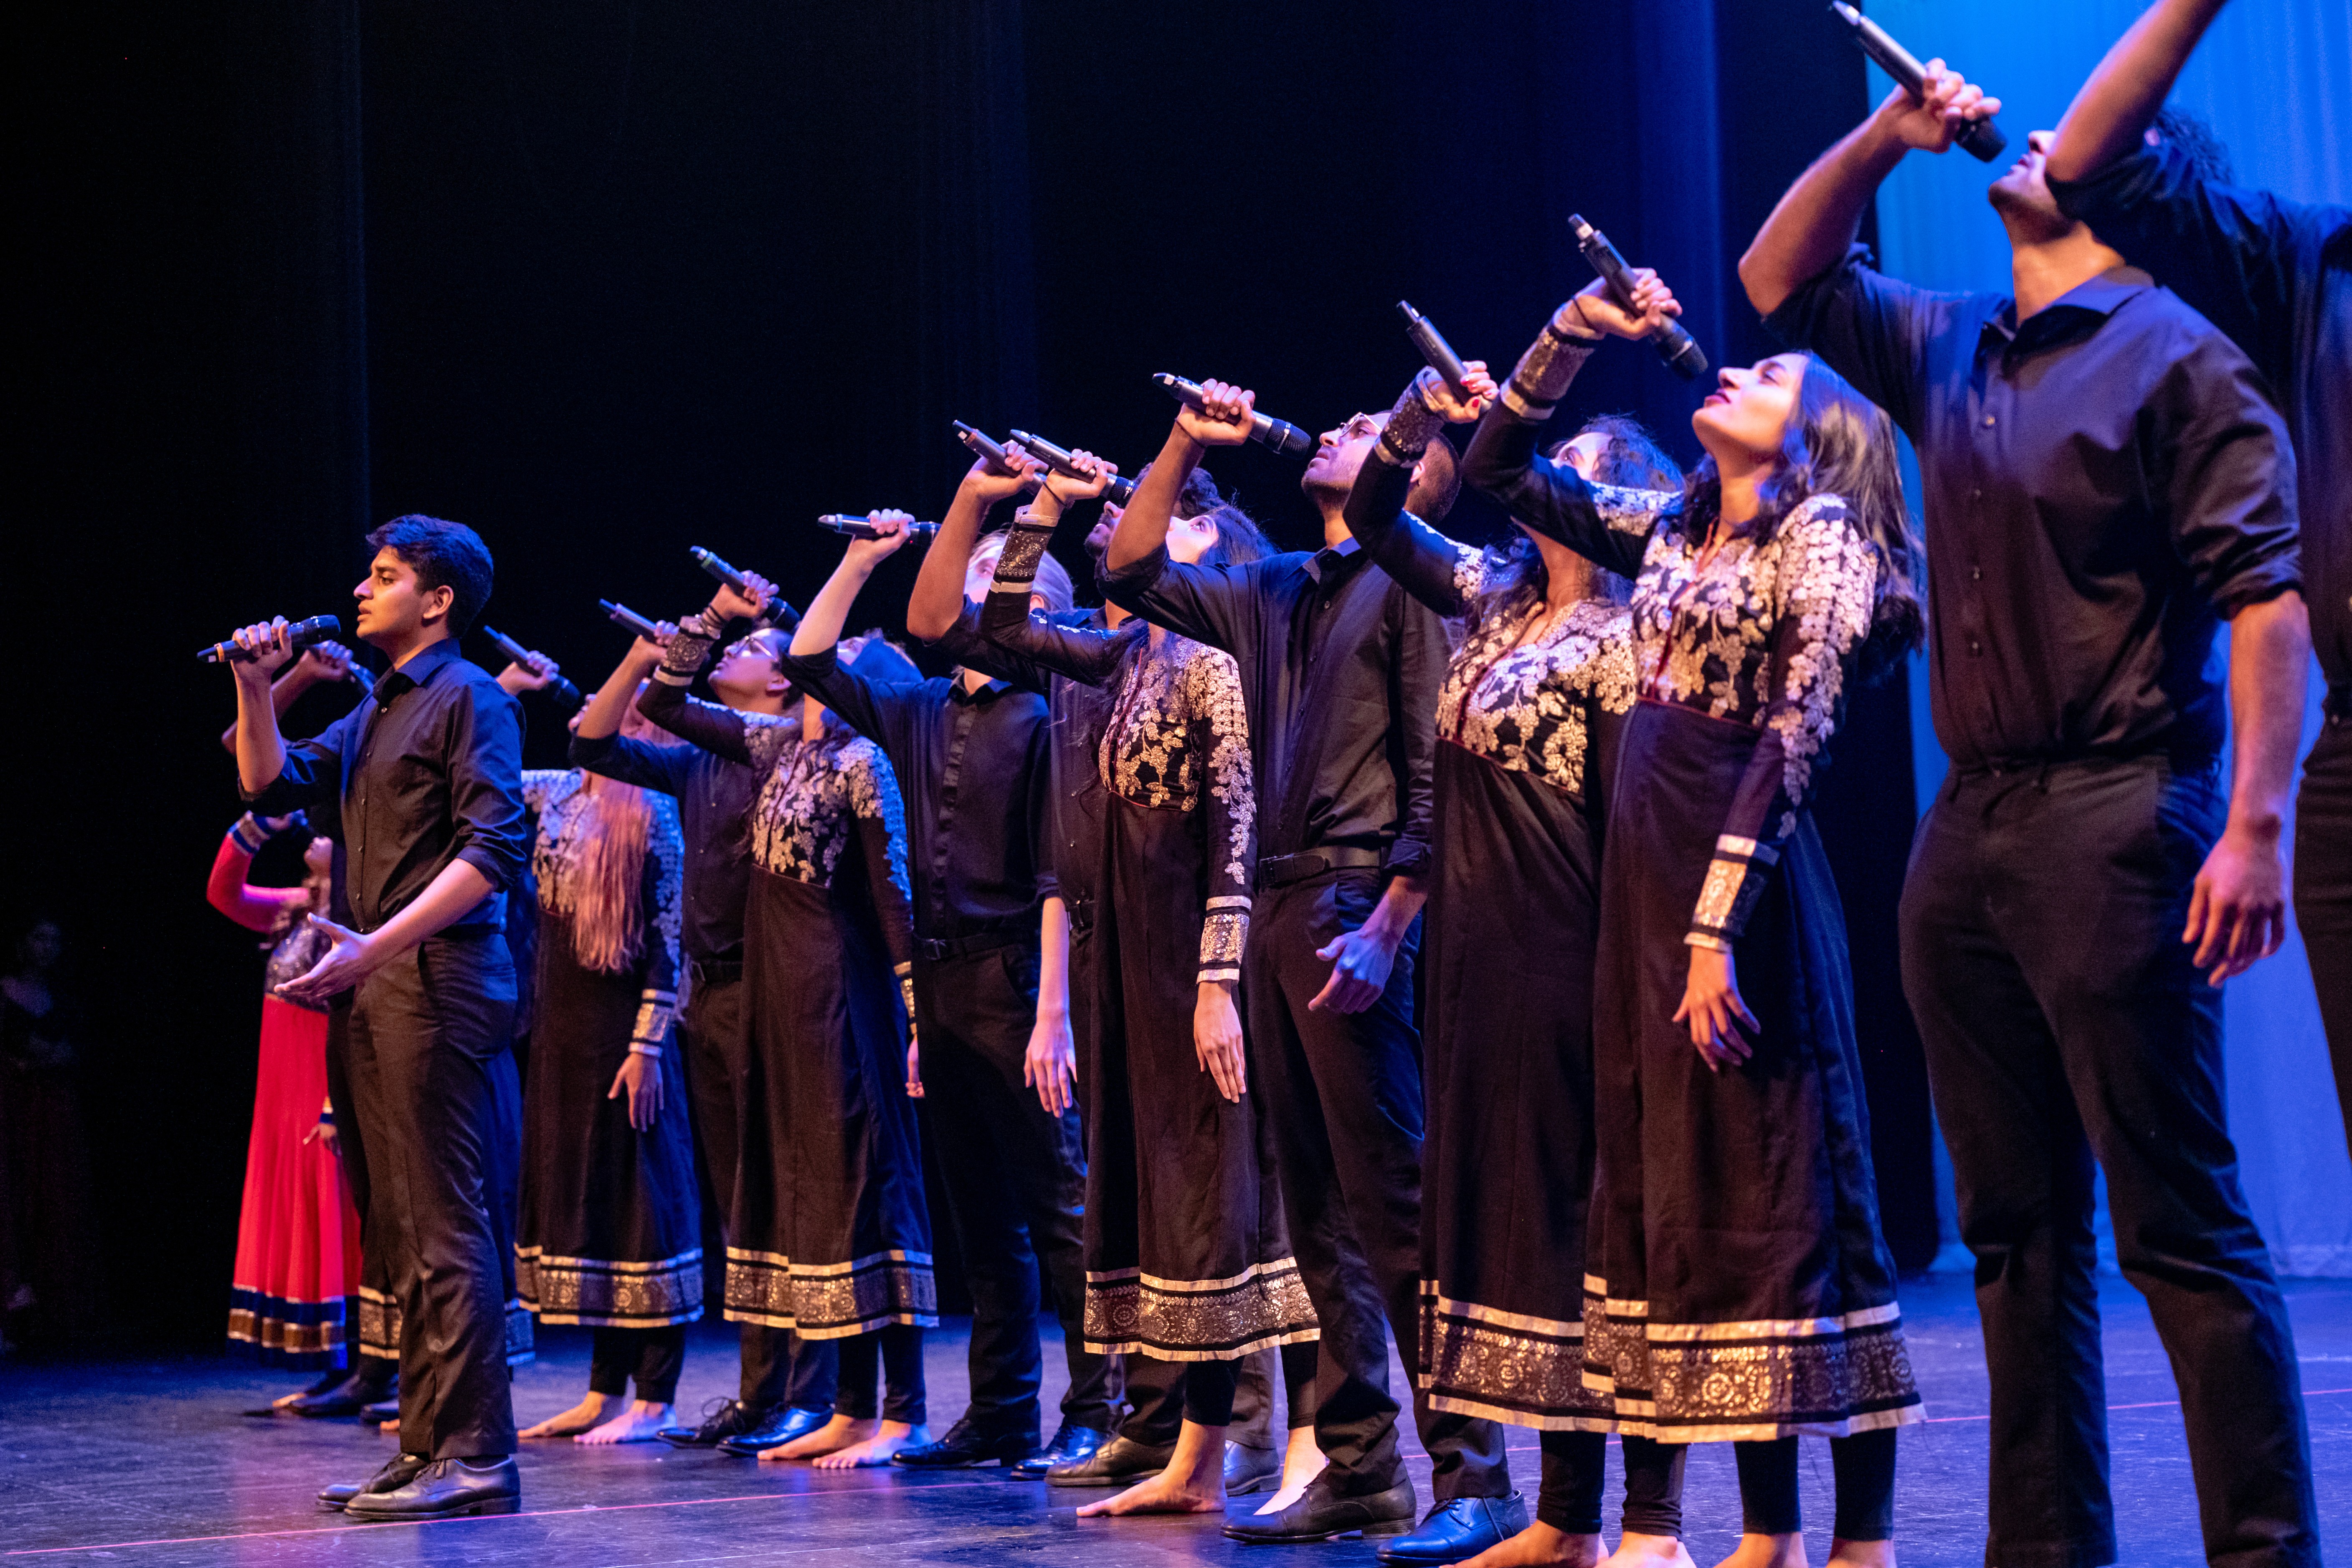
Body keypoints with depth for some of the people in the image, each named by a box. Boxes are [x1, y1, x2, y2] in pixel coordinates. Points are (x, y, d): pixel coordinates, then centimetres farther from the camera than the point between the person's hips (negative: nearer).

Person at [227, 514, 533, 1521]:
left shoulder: (468, 698, -6)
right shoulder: (374, 714, 22)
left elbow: (494, 846, -17)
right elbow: (274, 786, 17)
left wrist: (376, 945, -24)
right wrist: (255, 687, 4)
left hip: (437, 979, -9)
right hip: (379, 985, 9)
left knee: (446, 1225, -11)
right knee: (406, 1228, 10)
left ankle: (474, 1456, -10)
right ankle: (427, 1448, 16)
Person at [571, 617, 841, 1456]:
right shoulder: (697, 764, 18)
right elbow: (593, 745, 14)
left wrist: (675, 696, -20)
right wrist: (641, 660, 6)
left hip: (766, 996, -8)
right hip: (708, 997, 8)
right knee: (738, 1206, 10)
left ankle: (809, 1396, -4)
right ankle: (758, 1392, 15)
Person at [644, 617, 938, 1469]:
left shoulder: (862, 762, -9)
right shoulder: (779, 748, 13)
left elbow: (895, 893, -11)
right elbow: (664, 702, 21)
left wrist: (912, 1012, -15)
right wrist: (716, 614, 11)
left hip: (843, 996, -8)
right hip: (780, 992, 8)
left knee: (860, 1176, -7)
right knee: (802, 1179, 8)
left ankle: (904, 1415, -3)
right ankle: (852, 1409, 13)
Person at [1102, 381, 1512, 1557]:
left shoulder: (1409, 579, -4)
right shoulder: (1276, 593, 18)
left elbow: (1437, 773, -11)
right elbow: (1133, 574, 25)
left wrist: (1388, 926, -19)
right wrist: (1183, 448, 14)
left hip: (1360, 910, -8)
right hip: (1277, 909, 8)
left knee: (1394, 1202, -10)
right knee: (1318, 1212, 9)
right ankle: (1357, 1470, 15)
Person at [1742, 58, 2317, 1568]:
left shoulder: (2172, 353, -4)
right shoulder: (1953, 351, 17)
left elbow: (2267, 596, -12)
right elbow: (1781, 279, 29)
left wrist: (2255, 826, -21)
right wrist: (1888, 132, 16)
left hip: (2116, 819, -7)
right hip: (1969, 824, 8)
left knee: (2182, 1225, -8)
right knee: (2019, 1226, 11)